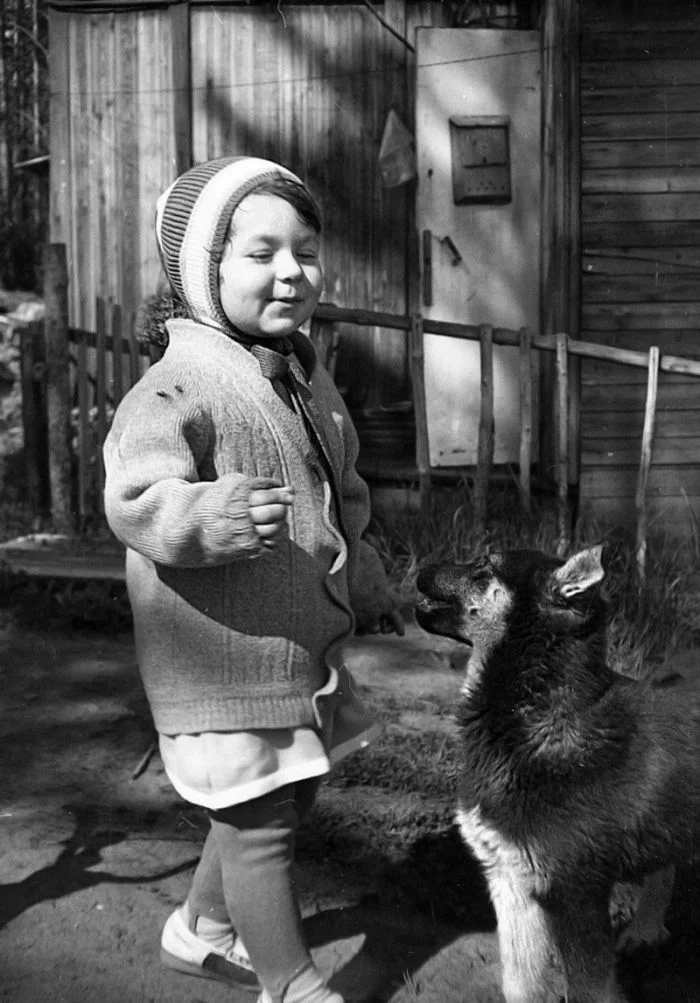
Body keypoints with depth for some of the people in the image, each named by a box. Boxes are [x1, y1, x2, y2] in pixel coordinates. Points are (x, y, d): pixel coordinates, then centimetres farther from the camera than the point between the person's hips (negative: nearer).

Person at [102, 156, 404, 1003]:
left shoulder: (308, 379, 10)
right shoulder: (179, 386, -18)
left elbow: (344, 495, 21)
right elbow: (135, 497, -28)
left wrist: (368, 590, 28)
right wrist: (214, 516, -46)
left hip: (304, 644, 9)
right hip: (224, 657, -9)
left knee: (278, 802, 21)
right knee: (260, 821, 2)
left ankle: (201, 928, 44)